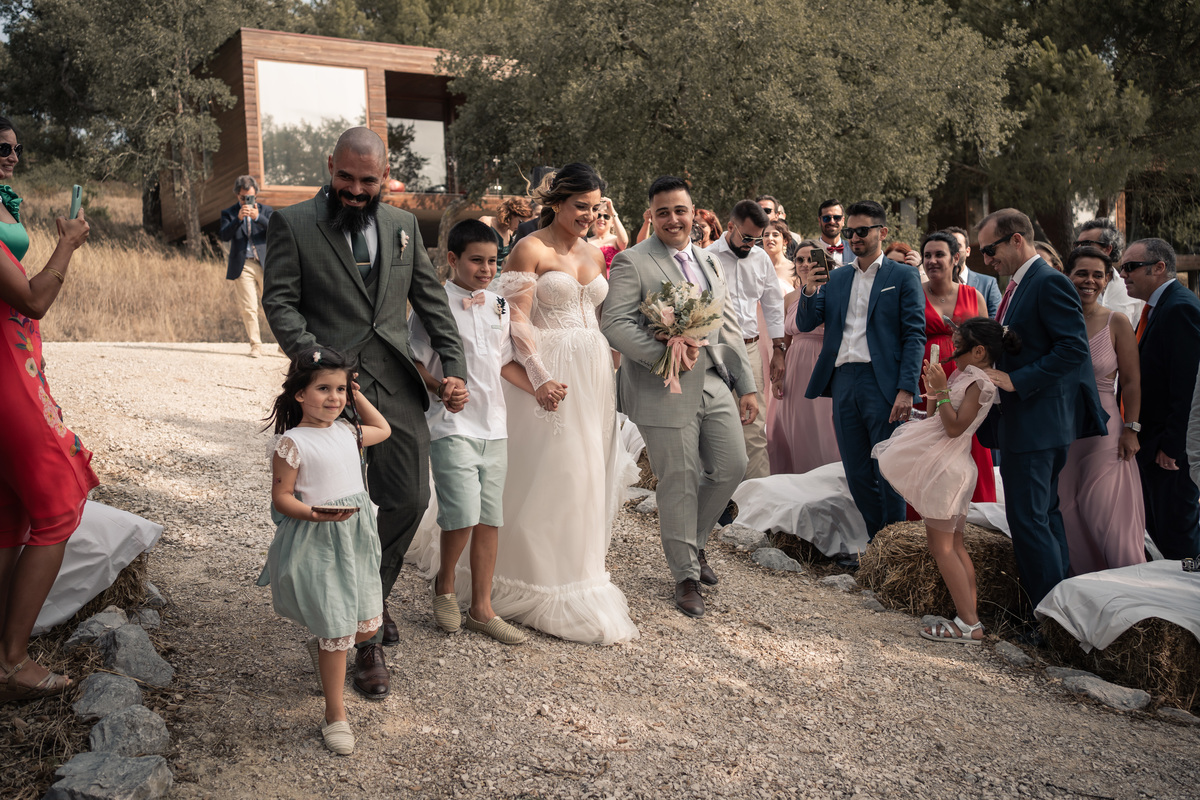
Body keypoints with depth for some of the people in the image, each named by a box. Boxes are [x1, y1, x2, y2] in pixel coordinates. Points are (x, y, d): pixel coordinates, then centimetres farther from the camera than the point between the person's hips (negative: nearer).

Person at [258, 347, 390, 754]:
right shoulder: (292, 443, -12)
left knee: (368, 625, 11)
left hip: (355, 541, 7)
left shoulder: (347, 431, 8)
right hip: (315, 546, -7)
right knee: (336, 632, -4)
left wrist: (356, 395, 20)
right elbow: (281, 497, -10)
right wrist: (315, 514, -27)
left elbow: (383, 430, 28)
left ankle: (322, 646, 44)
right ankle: (335, 713, 13)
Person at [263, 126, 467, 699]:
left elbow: (431, 301, 15)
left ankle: (370, 598, 32)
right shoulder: (293, 223, 2)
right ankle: (366, 637, 13)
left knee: (410, 499, 5)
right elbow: (279, 301, -4)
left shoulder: (403, 226, 14)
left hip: (396, 388, 4)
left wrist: (453, 366, 4)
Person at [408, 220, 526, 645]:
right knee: (464, 513, -14)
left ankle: (481, 608, 19)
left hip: (494, 425, 6)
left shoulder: (499, 306, 12)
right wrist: (441, 389, -19)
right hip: (452, 424, -6)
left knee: (490, 517, 8)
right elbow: (413, 363, -6)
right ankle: (444, 584, 15)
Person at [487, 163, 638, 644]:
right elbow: (517, 320, -13)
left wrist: (606, 376, 10)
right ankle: (543, 587, 14)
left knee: (586, 475, 11)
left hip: (592, 374, 7)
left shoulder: (593, 255, 14)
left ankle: (575, 568, 26)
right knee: (545, 478, -1)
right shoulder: (530, 250, -7)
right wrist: (540, 378, -23)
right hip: (548, 375, -7)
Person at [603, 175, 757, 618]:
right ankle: (686, 576, 20)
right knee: (679, 484, 3)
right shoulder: (632, 262, -6)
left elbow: (730, 327, 16)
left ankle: (694, 541, 33)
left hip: (715, 386, 6)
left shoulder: (709, 261, 15)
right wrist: (665, 353, -26)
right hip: (664, 392, -6)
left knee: (732, 466, 8)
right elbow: (615, 324, -16)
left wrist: (747, 385, 12)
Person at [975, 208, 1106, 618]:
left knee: (1028, 520, -7)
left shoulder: (1050, 283, -14)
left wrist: (1015, 380, -22)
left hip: (1036, 423, -11)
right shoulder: (1019, 285, 16)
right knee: (1044, 515, 16)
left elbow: (1074, 348, -22)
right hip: (1021, 423, 11)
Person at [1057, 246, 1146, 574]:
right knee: (1069, 514, 7)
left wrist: (1132, 430, -7)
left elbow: (1131, 382, -1)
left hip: (1103, 430, -2)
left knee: (1108, 514, -1)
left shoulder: (1117, 323, -3)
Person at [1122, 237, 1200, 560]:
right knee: (1154, 524, 18)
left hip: (1171, 447, -10)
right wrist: (1136, 431, 13)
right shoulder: (1156, 307, 14)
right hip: (1149, 440, 10)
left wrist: (1172, 444, -21)